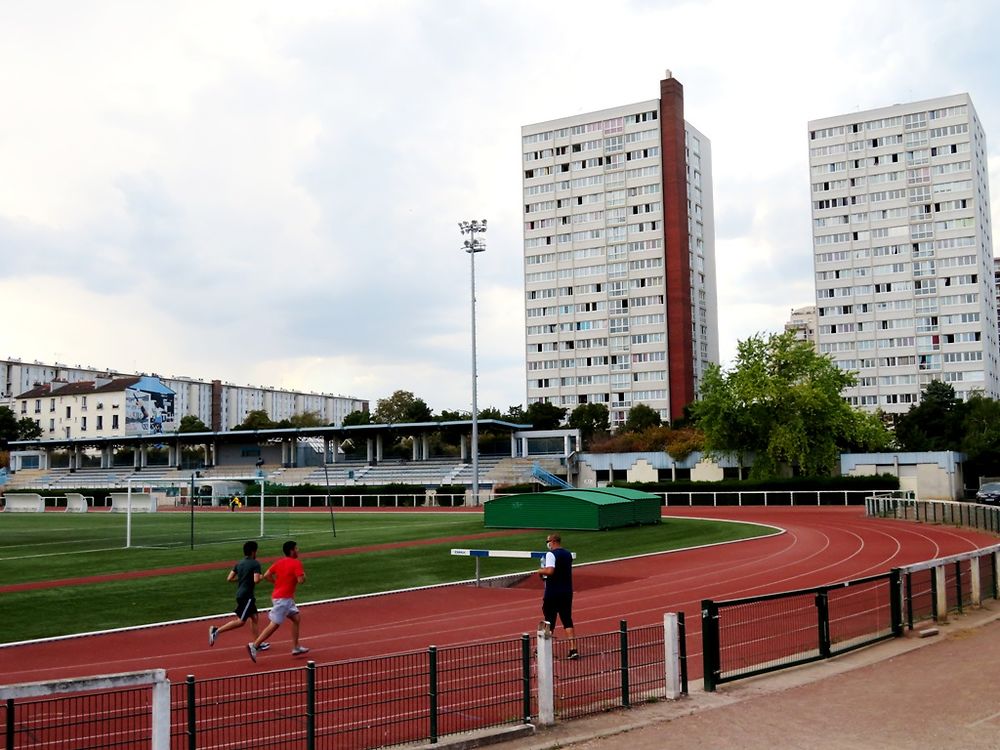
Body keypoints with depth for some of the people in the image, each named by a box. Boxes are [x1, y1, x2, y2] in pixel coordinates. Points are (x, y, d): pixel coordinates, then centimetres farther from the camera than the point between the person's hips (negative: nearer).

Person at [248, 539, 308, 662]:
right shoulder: (296, 563, -12)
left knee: (296, 618, 15)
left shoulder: (279, 562, 10)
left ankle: (295, 647, 18)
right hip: (282, 599, -9)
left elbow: (266, 575, 5)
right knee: (274, 624, -6)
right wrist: (303, 575, 0)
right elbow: (300, 580, -21)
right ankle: (254, 646, -6)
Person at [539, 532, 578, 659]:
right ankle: (573, 649, -5)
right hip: (567, 592, 6)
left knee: (549, 620, 7)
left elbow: (549, 571, -27)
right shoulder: (568, 554, 10)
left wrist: (541, 571, -8)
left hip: (552, 593, -6)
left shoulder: (551, 554, -14)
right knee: (567, 621, 5)